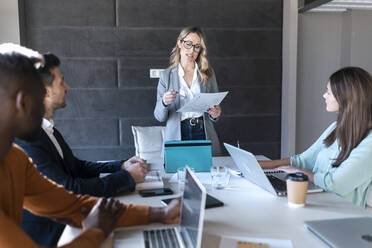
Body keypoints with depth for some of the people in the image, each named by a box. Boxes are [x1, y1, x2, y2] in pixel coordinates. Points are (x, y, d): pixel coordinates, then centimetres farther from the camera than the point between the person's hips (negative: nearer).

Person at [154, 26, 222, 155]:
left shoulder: (208, 73, 7)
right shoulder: (166, 75, 3)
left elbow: (215, 106, 11)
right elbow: (159, 117, 1)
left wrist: (215, 114, -11)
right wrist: (164, 103, -19)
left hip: (203, 133, 1)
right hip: (176, 135, -1)